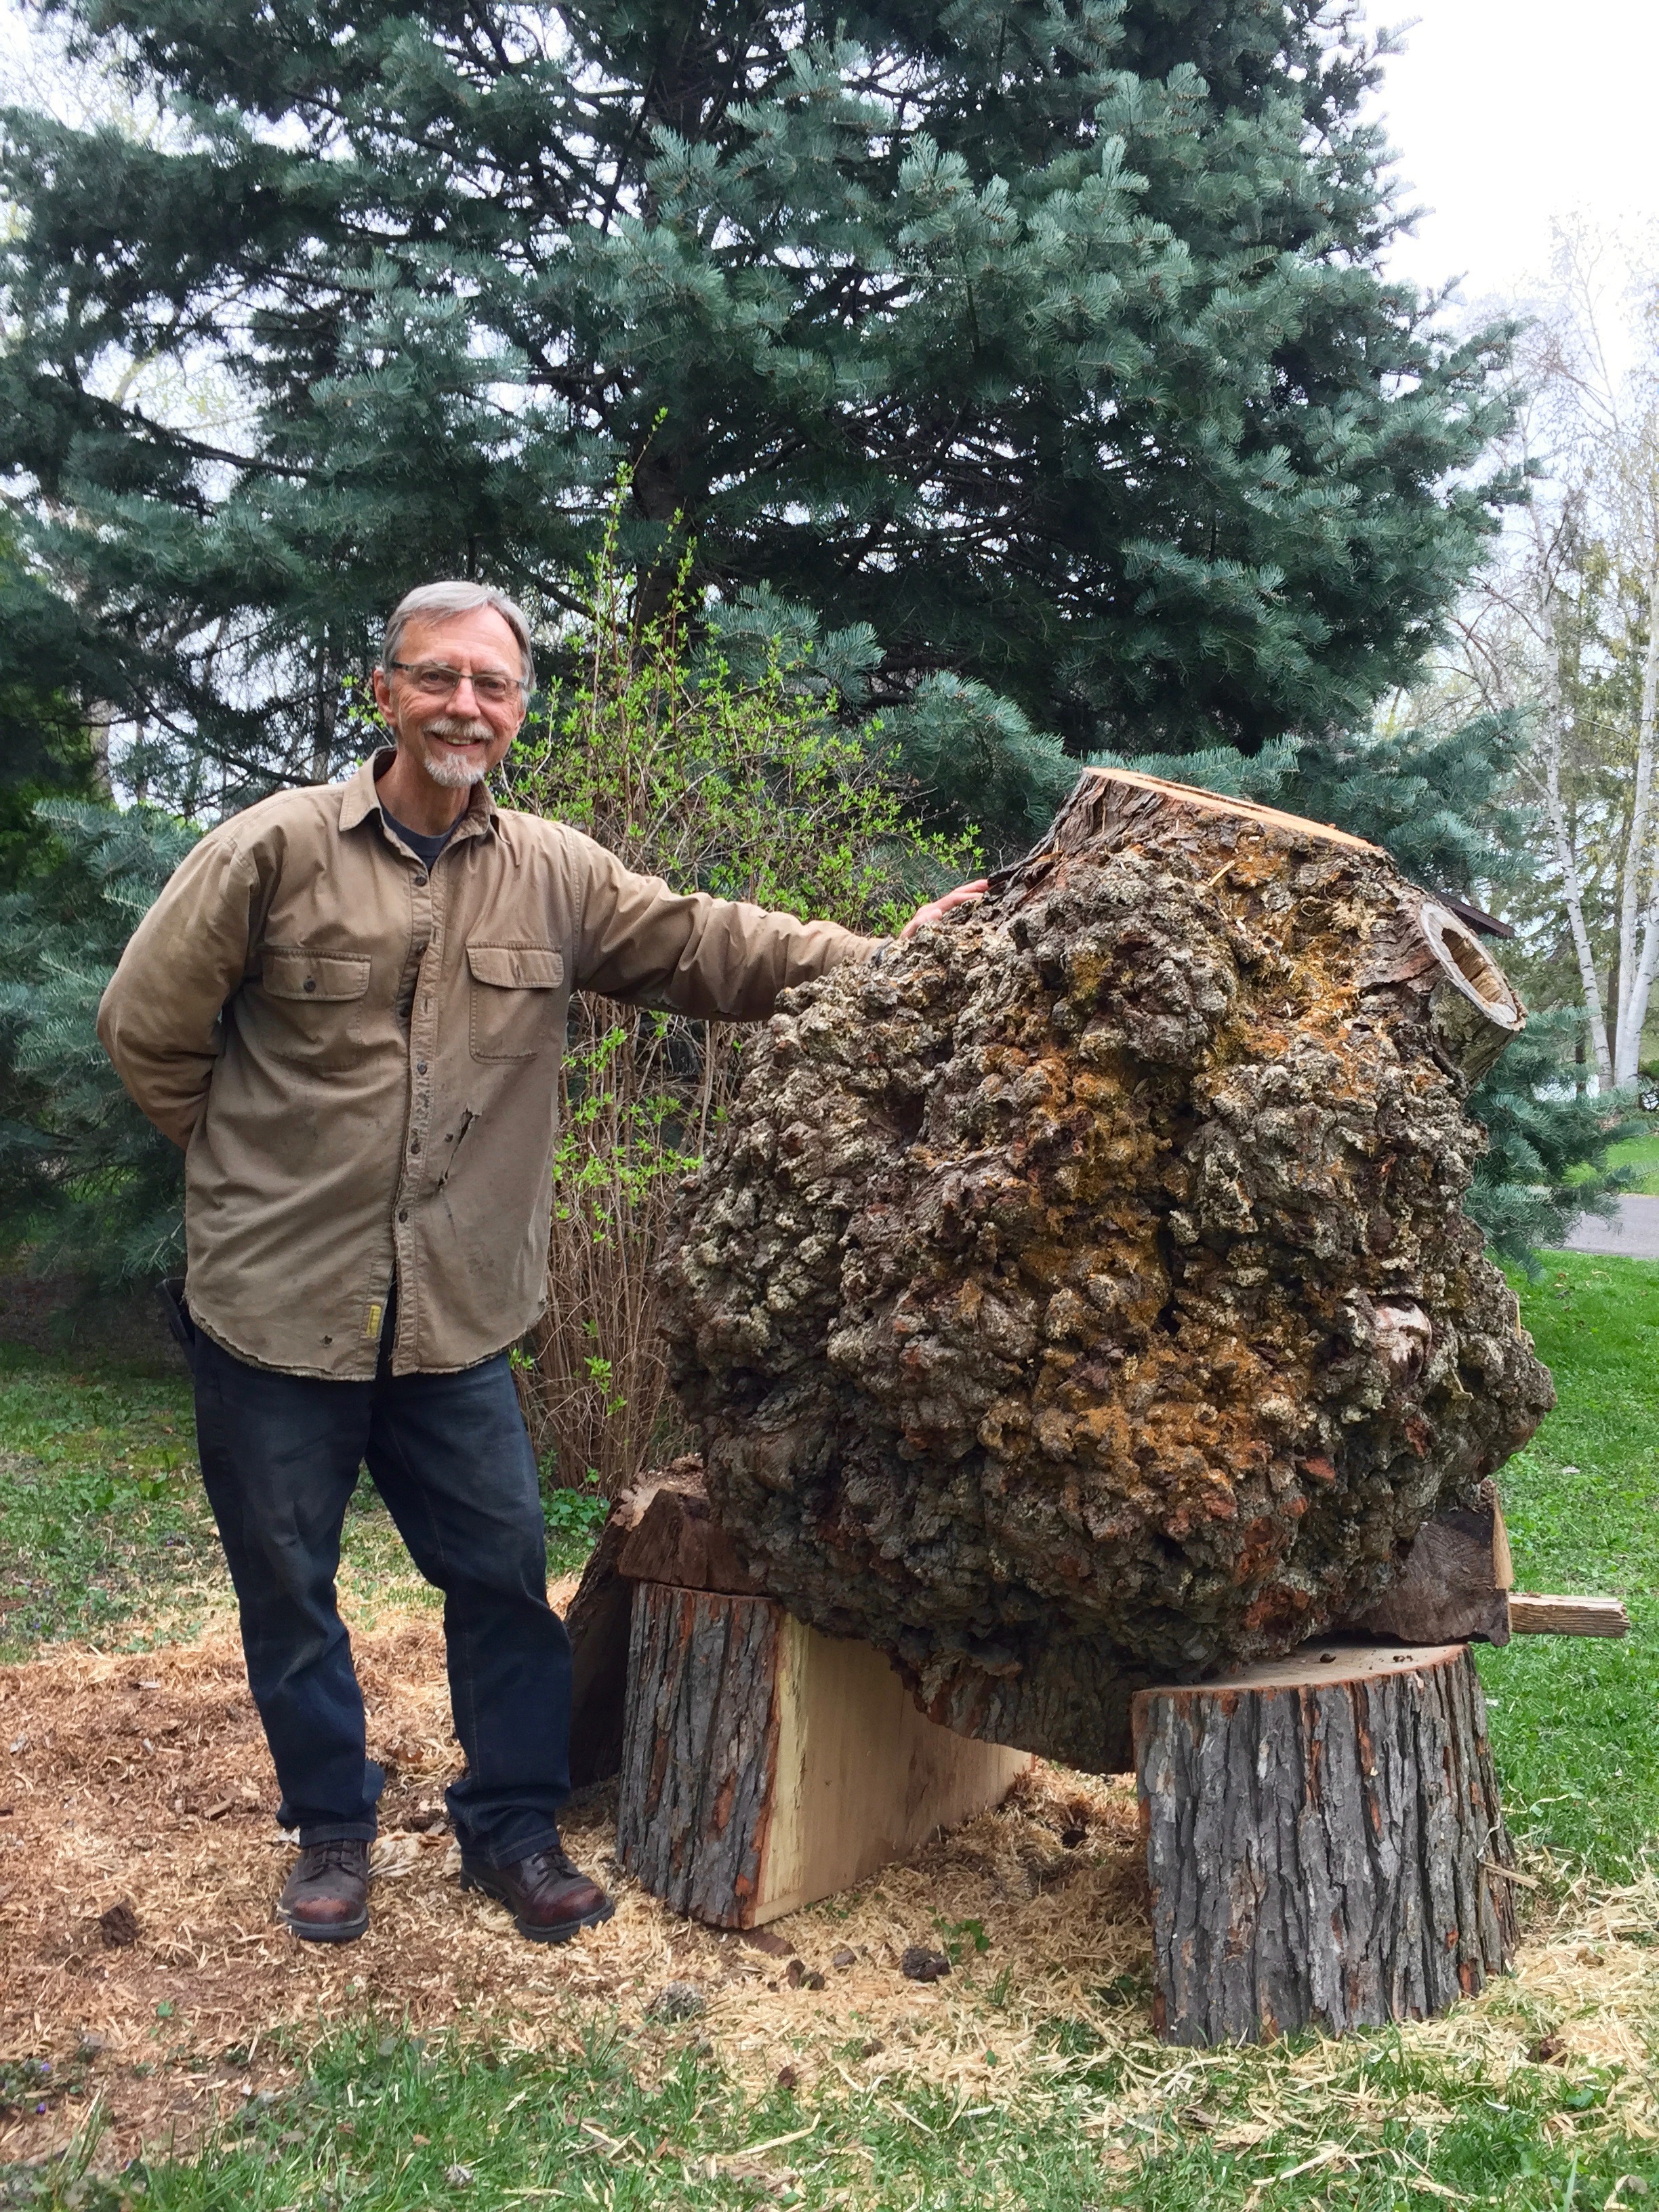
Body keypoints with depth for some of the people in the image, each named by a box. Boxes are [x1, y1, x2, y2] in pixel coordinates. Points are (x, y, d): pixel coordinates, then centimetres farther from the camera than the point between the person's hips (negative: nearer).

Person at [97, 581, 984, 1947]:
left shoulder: (555, 876, 3)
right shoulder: (277, 848, -8)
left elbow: (708, 947, 3)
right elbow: (148, 1028, -2)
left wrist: (884, 959, -5)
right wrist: (255, 1166, 3)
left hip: (458, 1315, 3)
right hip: (277, 1304, -2)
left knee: (505, 1572, 9)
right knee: (287, 1582, 11)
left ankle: (515, 1829, 29)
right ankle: (332, 1830, 33)